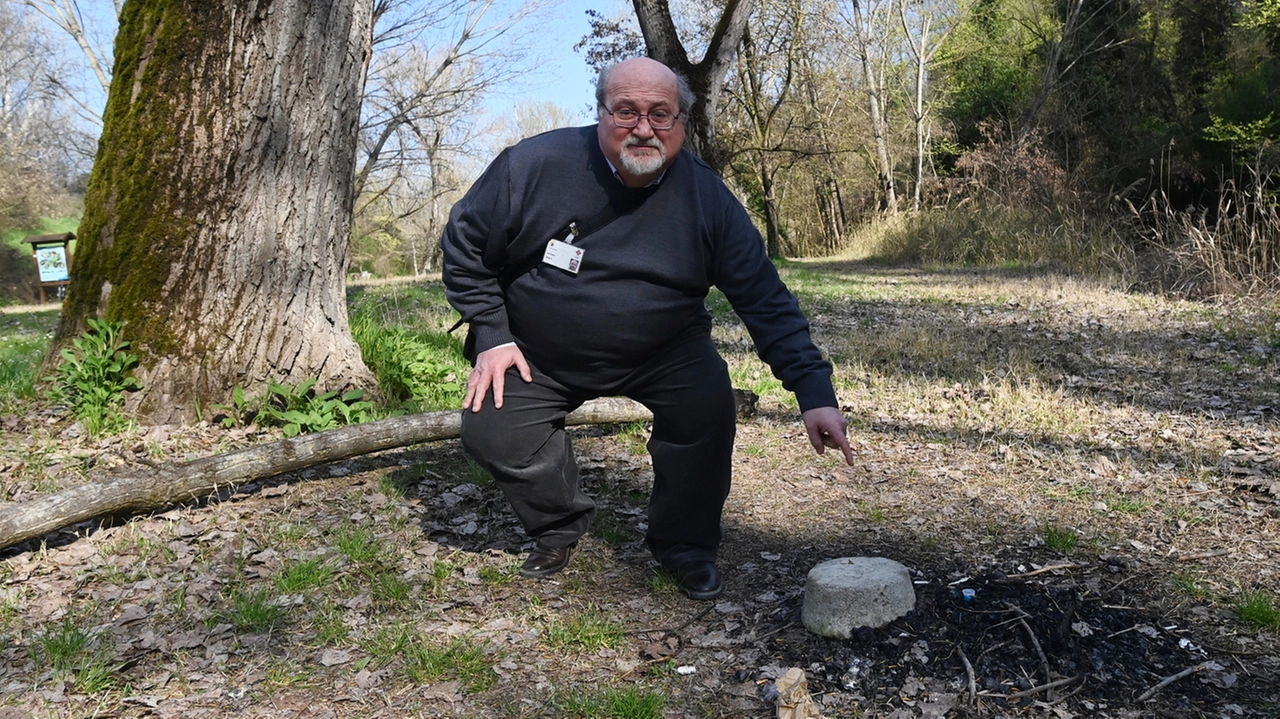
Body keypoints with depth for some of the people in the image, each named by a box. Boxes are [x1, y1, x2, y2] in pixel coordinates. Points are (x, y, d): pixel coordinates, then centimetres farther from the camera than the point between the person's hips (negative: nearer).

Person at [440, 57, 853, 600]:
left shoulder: (707, 199, -17)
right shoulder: (536, 165, -19)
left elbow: (766, 300, -17)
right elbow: (463, 243, -4)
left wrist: (815, 392, -27)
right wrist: (491, 335, -10)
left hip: (664, 353, 0)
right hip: (538, 353, 1)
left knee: (707, 404, -24)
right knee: (488, 428, -16)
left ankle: (685, 546, 3)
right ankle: (560, 526, 17)